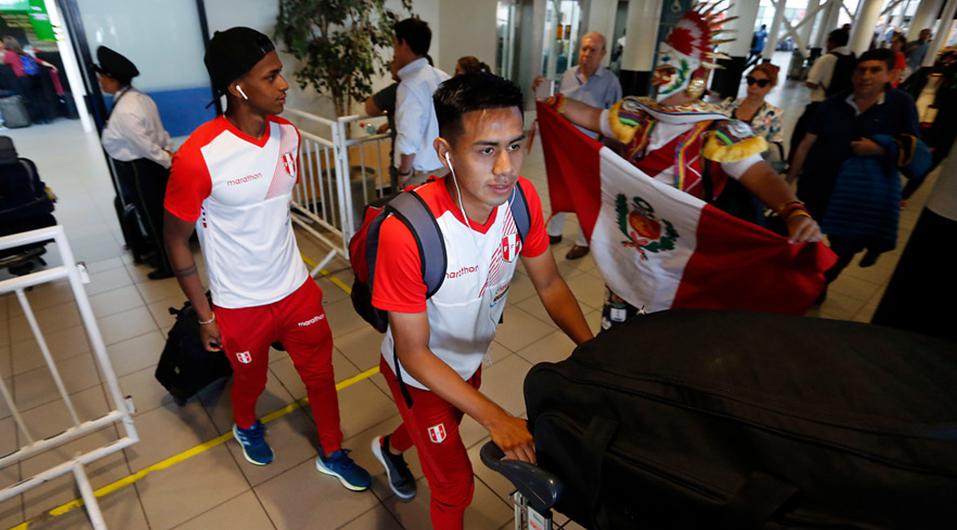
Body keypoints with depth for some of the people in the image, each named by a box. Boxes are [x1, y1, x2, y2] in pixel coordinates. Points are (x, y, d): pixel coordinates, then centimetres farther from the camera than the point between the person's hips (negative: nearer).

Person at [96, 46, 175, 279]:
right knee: (163, 213, 18)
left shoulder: (123, 112, -26)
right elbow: (159, 131, 7)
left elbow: (146, 145, -24)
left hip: (138, 170, -9)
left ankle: (167, 265, 19)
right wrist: (170, 152, 7)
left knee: (152, 219, 5)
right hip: (152, 164, 9)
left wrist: (169, 163, -16)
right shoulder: (140, 97, 4)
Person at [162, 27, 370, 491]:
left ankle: (332, 454, 40)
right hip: (240, 304, -4)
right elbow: (177, 241, -11)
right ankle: (246, 426, 58)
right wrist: (205, 316, -7)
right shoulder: (198, 156, -23)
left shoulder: (289, 135, -6)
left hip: (297, 288, 4)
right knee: (250, 379, 22)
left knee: (320, 373, 15)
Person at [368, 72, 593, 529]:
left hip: (470, 359, 6)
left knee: (444, 428, 34)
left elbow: (549, 285, -9)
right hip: (420, 371, -6)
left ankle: (390, 446, 69)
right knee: (455, 483, 11)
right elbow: (414, 353, -28)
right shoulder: (407, 232, -38)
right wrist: (496, 418, -34)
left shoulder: (521, 197, -23)